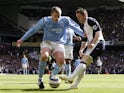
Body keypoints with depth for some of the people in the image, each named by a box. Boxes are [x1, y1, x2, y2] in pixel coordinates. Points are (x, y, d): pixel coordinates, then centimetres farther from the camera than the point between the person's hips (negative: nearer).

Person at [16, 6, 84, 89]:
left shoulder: (65, 20, -4)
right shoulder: (45, 21, -6)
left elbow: (76, 28, 7)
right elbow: (33, 30, 0)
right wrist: (22, 39, 2)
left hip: (59, 44, 1)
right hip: (47, 43, -1)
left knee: (61, 60, -27)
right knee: (44, 56, -34)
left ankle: (53, 75, 2)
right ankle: (40, 79, -18)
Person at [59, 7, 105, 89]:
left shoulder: (90, 20, -2)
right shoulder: (85, 26, 26)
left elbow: (98, 32, -13)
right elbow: (85, 40, 26)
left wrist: (93, 43, -24)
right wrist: (81, 50, 10)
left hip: (98, 43, -10)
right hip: (91, 45, 10)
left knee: (84, 61, -22)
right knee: (83, 64, 5)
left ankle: (71, 77, -35)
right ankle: (75, 84, 4)